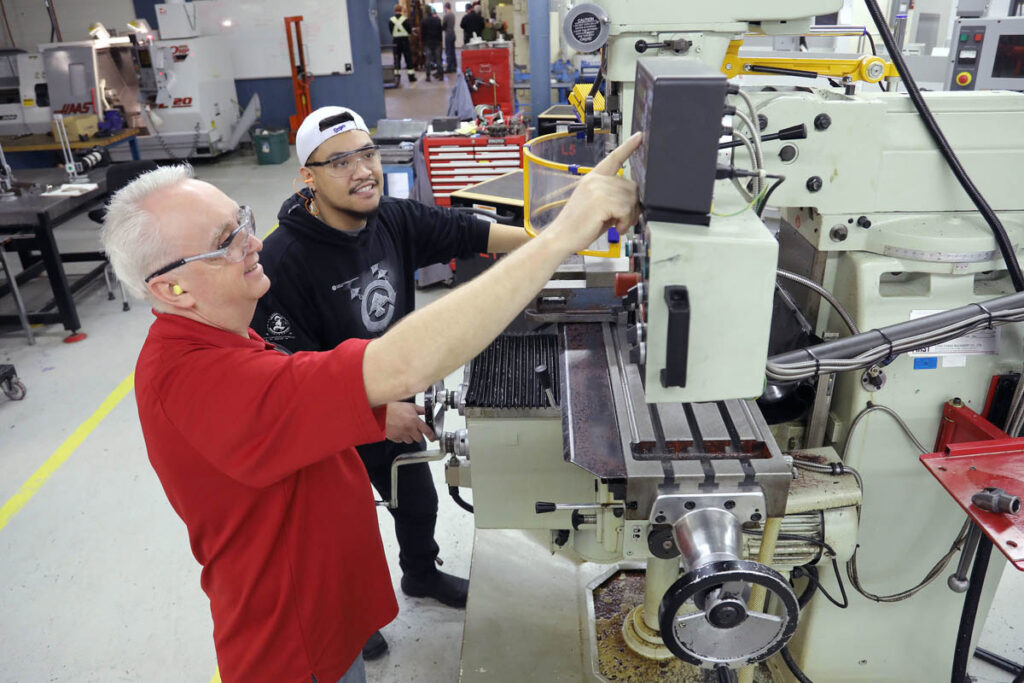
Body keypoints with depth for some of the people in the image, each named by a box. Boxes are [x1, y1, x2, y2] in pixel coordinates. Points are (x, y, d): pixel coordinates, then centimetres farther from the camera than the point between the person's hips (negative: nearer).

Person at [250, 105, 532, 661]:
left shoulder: (393, 220, -12)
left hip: (392, 408, 6)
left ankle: (421, 576, 61)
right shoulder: (284, 260, -30)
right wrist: (376, 410, -29)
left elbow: (467, 233, -10)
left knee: (419, 504, 28)